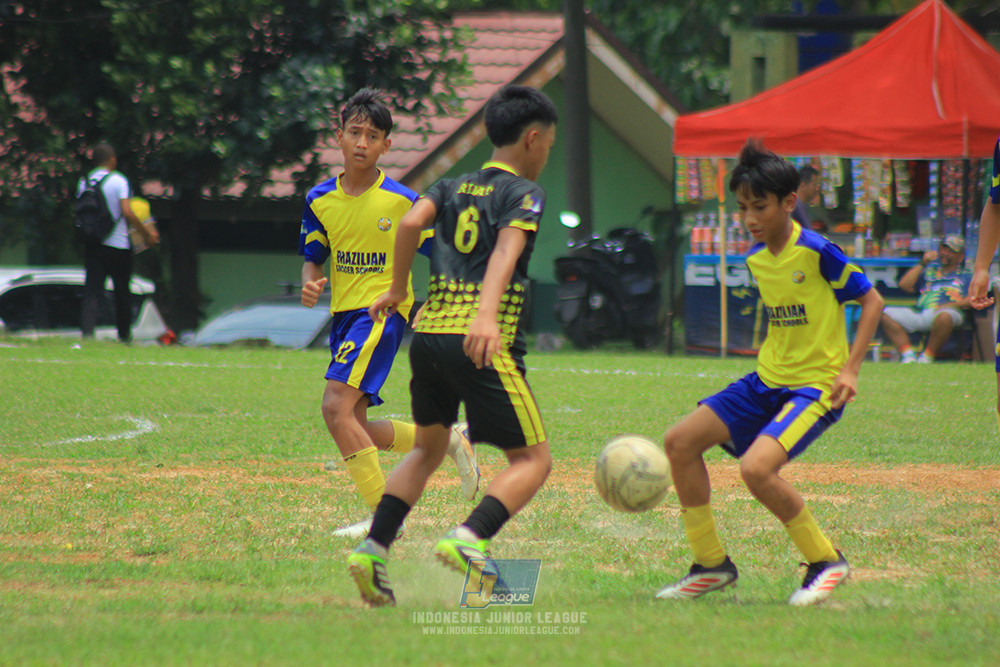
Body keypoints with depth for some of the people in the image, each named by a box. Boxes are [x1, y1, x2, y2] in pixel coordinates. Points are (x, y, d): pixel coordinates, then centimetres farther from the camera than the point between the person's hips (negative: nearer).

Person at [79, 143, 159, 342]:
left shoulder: (84, 182, 5)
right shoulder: (118, 180, -9)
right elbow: (127, 213, -16)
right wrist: (147, 233, -7)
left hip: (92, 244, 3)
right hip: (118, 244, -3)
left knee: (92, 292, -2)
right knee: (122, 293, 11)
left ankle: (87, 331, -20)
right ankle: (124, 335, 20)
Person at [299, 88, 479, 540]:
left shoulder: (401, 201, -6)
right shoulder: (320, 200, 6)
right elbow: (313, 258, 12)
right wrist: (310, 286, -11)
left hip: (382, 312, -7)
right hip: (344, 316, 7)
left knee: (336, 406, -22)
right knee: (355, 429, 7)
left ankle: (382, 514, -16)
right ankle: (448, 439, 28)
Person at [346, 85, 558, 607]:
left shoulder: (452, 187, 18)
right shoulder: (523, 193, 2)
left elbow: (411, 222, 0)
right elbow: (506, 251, -15)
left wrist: (398, 289, 14)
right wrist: (487, 315, -30)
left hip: (428, 332, 6)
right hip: (483, 344, -6)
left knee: (428, 449, 25)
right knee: (532, 459, 2)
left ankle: (373, 547, 9)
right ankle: (468, 539, -21)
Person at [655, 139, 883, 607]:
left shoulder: (817, 252, -15)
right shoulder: (756, 260, 7)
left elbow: (871, 300, -9)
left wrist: (850, 368, -16)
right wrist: (774, 361, 16)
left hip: (816, 385, -8)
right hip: (767, 380, 8)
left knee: (756, 467, -28)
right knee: (681, 442, 0)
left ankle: (826, 561, -7)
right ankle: (711, 563, 11)